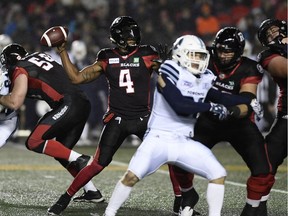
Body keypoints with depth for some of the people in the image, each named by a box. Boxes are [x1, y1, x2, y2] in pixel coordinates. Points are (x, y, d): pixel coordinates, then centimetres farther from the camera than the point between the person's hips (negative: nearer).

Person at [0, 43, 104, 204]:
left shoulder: (20, 70, -1)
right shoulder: (40, 56, 23)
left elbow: (14, 103, -9)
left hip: (69, 105, -9)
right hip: (83, 104, 9)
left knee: (34, 142, -8)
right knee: (62, 151, 19)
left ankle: (80, 160, -15)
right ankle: (92, 192, 16)